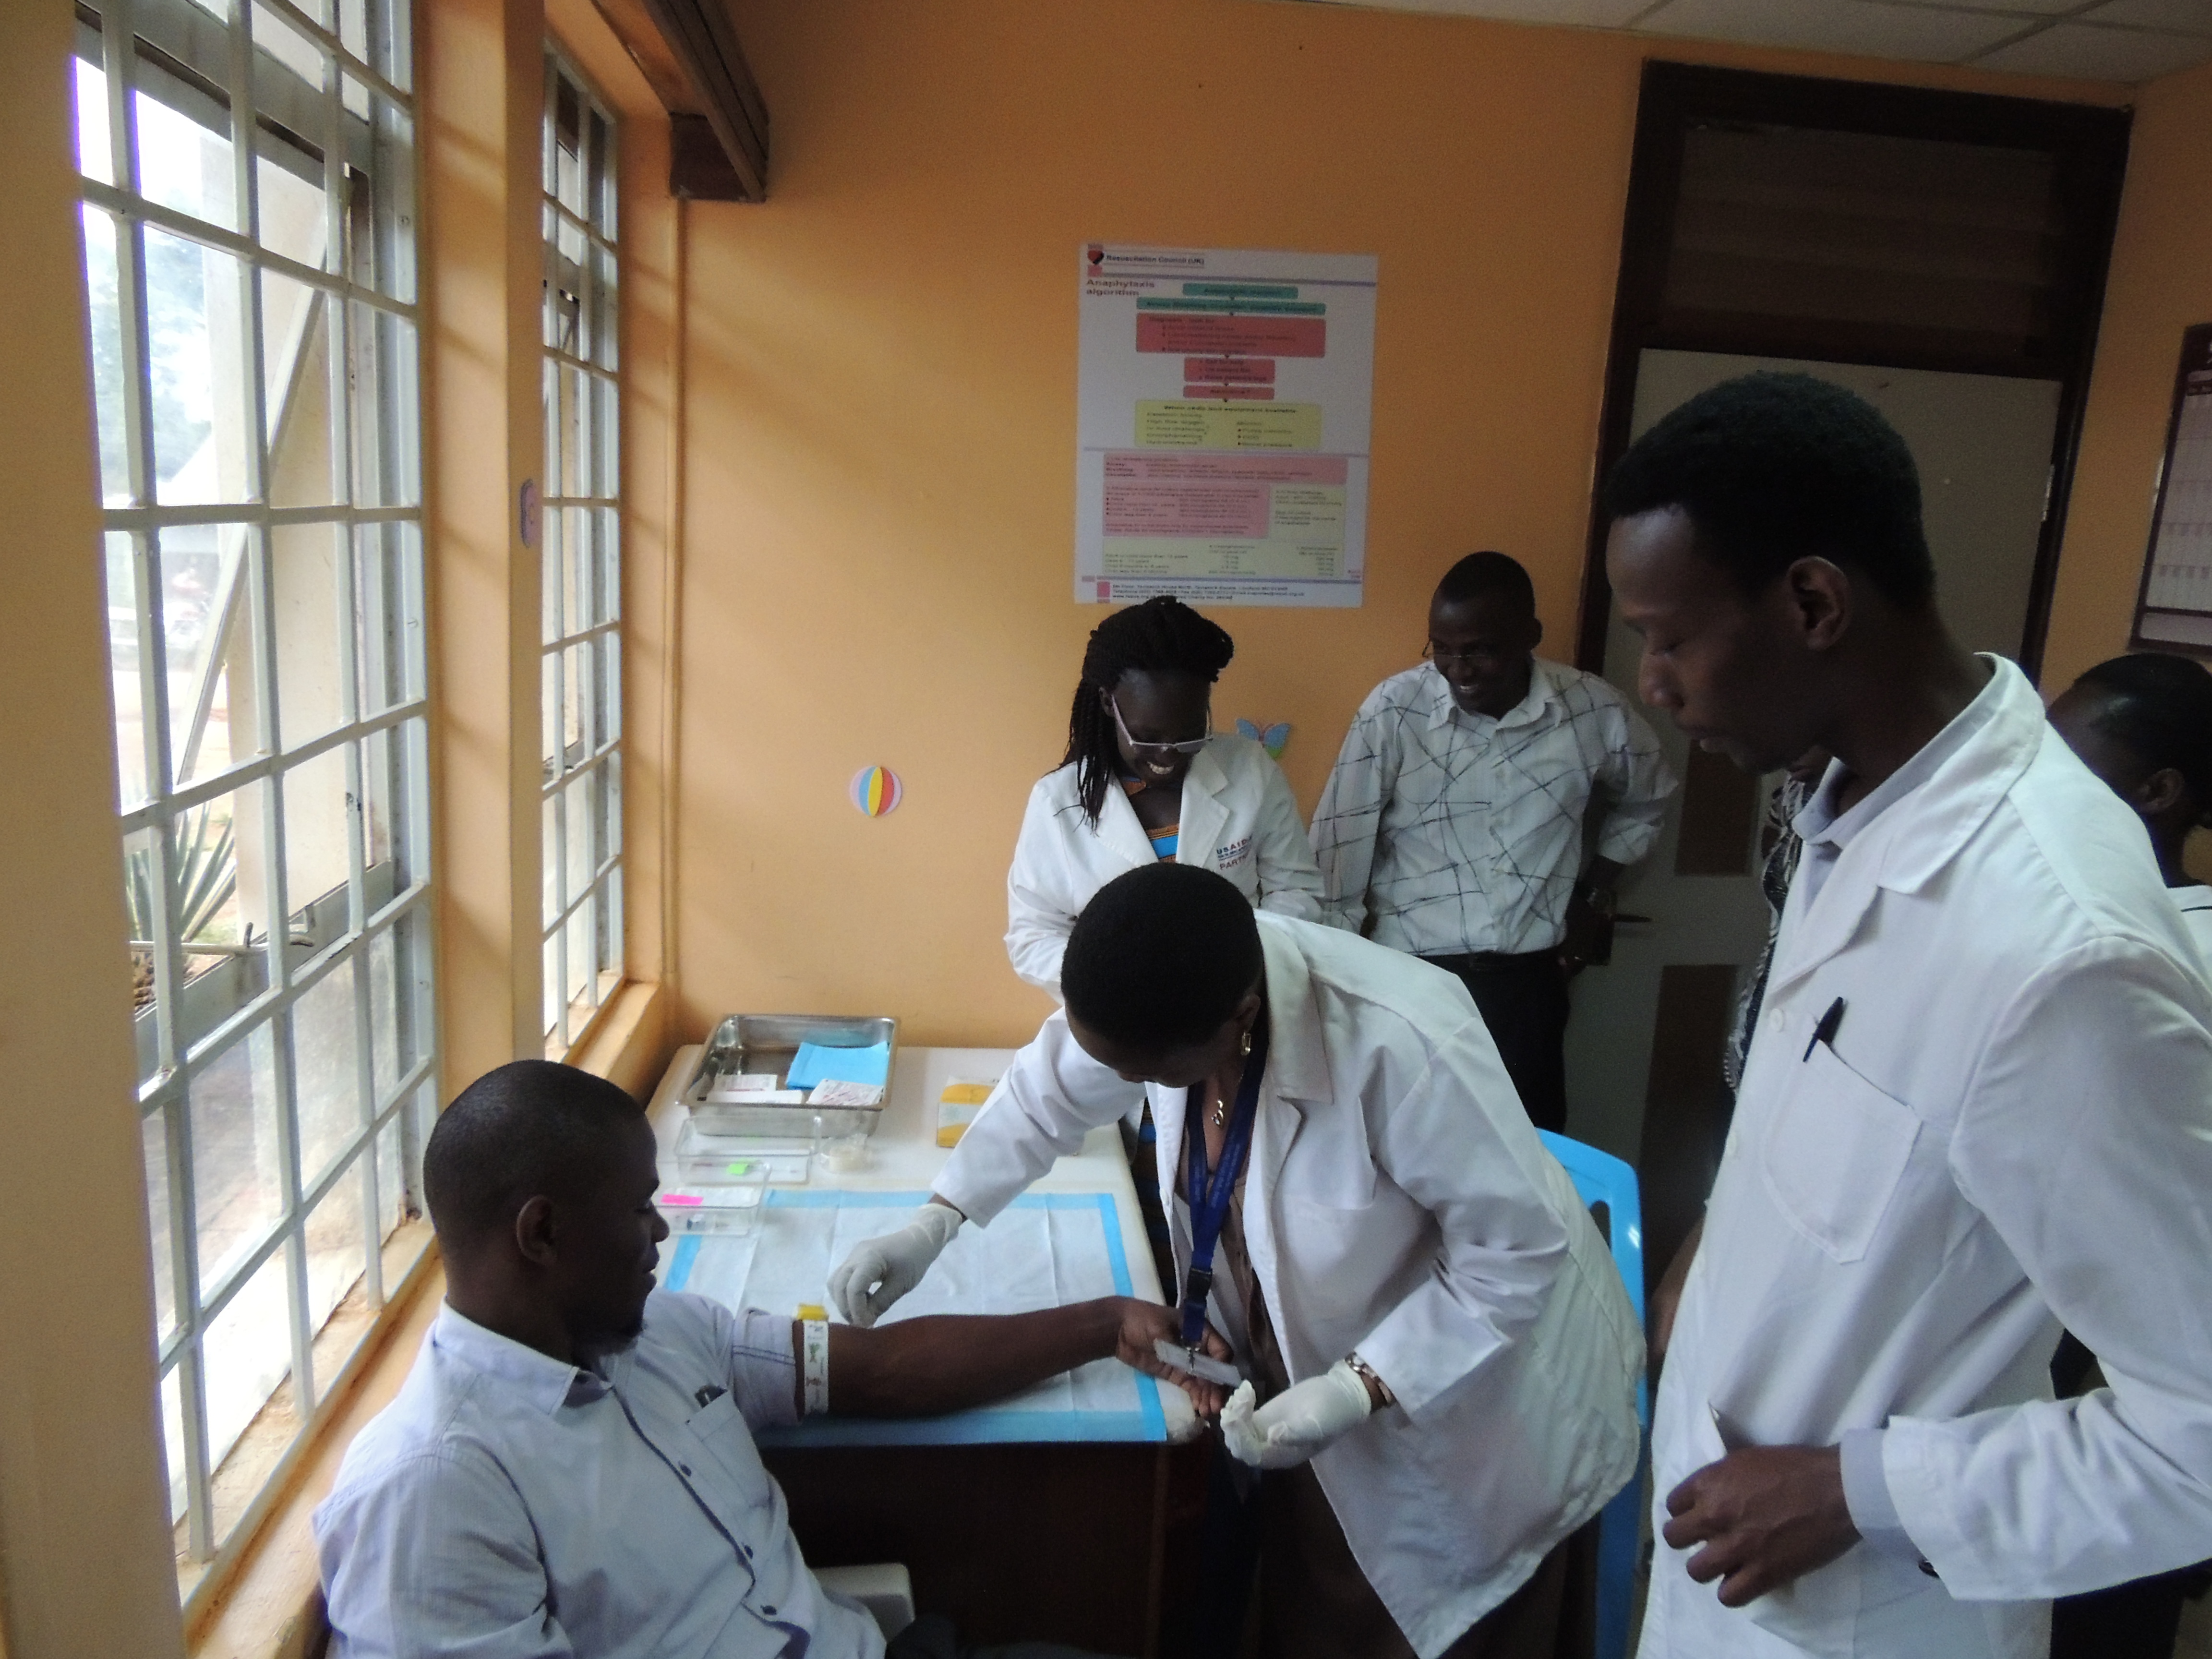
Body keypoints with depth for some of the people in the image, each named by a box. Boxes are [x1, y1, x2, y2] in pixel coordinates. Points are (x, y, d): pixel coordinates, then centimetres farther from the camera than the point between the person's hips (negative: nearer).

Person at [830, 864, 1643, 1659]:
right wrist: (934, 1222, -7)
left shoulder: (1403, 1047, -40)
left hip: (1469, 1401, -5)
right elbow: (1051, 1088, -1)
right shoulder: (1175, 991, -20)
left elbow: (1521, 1253, -28)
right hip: (1303, 1365, 6)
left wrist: (1359, 1391, -32)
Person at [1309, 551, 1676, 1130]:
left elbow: (1645, 801, 18)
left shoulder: (1594, 711, -5)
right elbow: (1339, 850, -6)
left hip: (1528, 978, 2)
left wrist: (1596, 897, 11)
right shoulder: (1393, 710, -13)